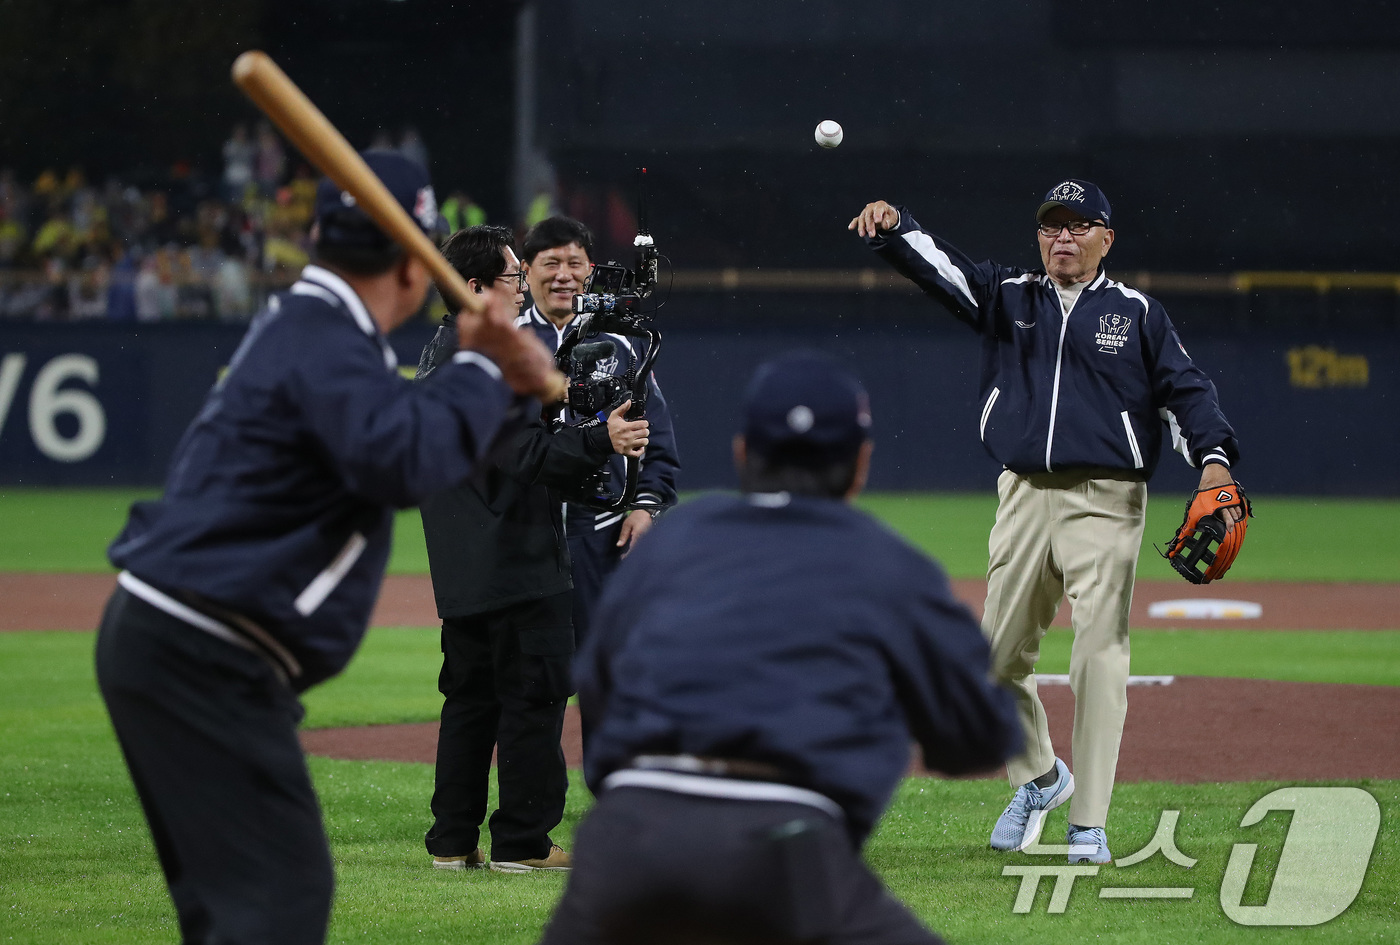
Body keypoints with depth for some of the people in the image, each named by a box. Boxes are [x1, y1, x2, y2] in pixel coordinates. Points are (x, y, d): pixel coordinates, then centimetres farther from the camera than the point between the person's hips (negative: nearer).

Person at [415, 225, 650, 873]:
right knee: (533, 697, -4)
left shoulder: (435, 358, 17)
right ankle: (522, 841, -3)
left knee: (471, 698, 14)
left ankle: (453, 841, 16)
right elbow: (525, 456, -23)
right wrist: (601, 441, -29)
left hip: (460, 572, 10)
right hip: (517, 569, -10)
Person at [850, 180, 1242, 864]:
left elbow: (1185, 389, 2)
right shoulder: (1007, 297, 12)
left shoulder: (1137, 314, 7)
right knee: (999, 658, 7)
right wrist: (892, 228, -22)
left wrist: (1213, 457, -15)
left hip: (1106, 504, -3)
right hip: (1025, 495, 3)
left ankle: (1089, 826, -7)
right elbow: (937, 265, -1)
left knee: (1099, 659, -10)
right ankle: (1038, 777, 32)